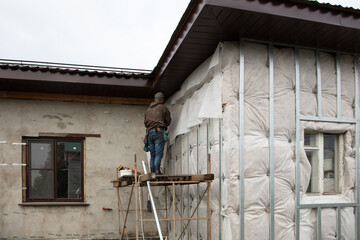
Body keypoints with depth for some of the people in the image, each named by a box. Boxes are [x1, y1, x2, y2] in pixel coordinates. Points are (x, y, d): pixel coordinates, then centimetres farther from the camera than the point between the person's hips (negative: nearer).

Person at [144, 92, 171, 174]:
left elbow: (145, 122, 24)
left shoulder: (148, 109, 22)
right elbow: (168, 121, 10)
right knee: (159, 153, -11)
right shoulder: (163, 107, 8)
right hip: (159, 131, -5)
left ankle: (152, 171, -1)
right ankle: (157, 169, -24)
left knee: (152, 154, 6)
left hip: (149, 132, 5)